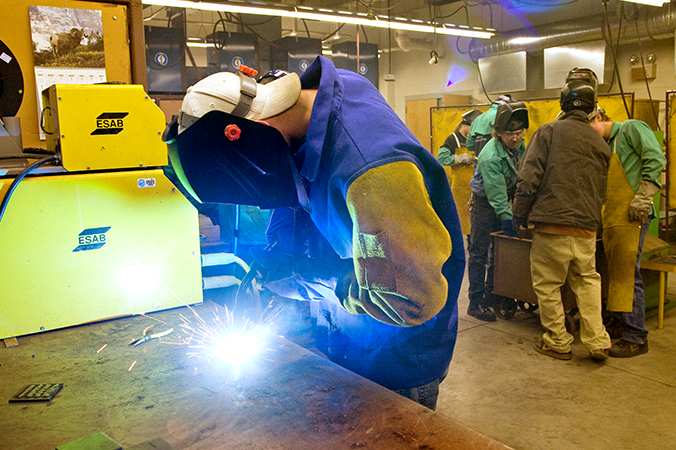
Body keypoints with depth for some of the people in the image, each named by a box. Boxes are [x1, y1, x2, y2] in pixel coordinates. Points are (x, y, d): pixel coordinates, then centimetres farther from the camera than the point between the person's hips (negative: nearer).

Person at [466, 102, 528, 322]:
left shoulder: (519, 145, -5)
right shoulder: (490, 157, -28)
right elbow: (496, 196, -27)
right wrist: (508, 220, -28)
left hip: (505, 200, 8)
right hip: (484, 203, -7)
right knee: (479, 252, -4)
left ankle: (491, 295, 24)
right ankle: (476, 302, 2)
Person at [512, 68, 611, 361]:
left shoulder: (549, 132, -4)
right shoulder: (600, 143, 13)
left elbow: (529, 178, -9)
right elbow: (602, 190, 18)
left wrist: (519, 215, -1)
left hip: (552, 226, -5)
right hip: (587, 228, 6)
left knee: (547, 285, 7)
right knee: (587, 281, 18)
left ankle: (558, 343, 16)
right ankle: (597, 343, 16)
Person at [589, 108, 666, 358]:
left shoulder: (631, 128, 0)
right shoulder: (606, 147, 25)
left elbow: (655, 159, -14)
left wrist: (643, 196, -20)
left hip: (630, 217, -9)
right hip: (612, 218, 9)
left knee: (627, 276, -9)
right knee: (616, 274, 12)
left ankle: (636, 338, -2)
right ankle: (621, 325, 23)